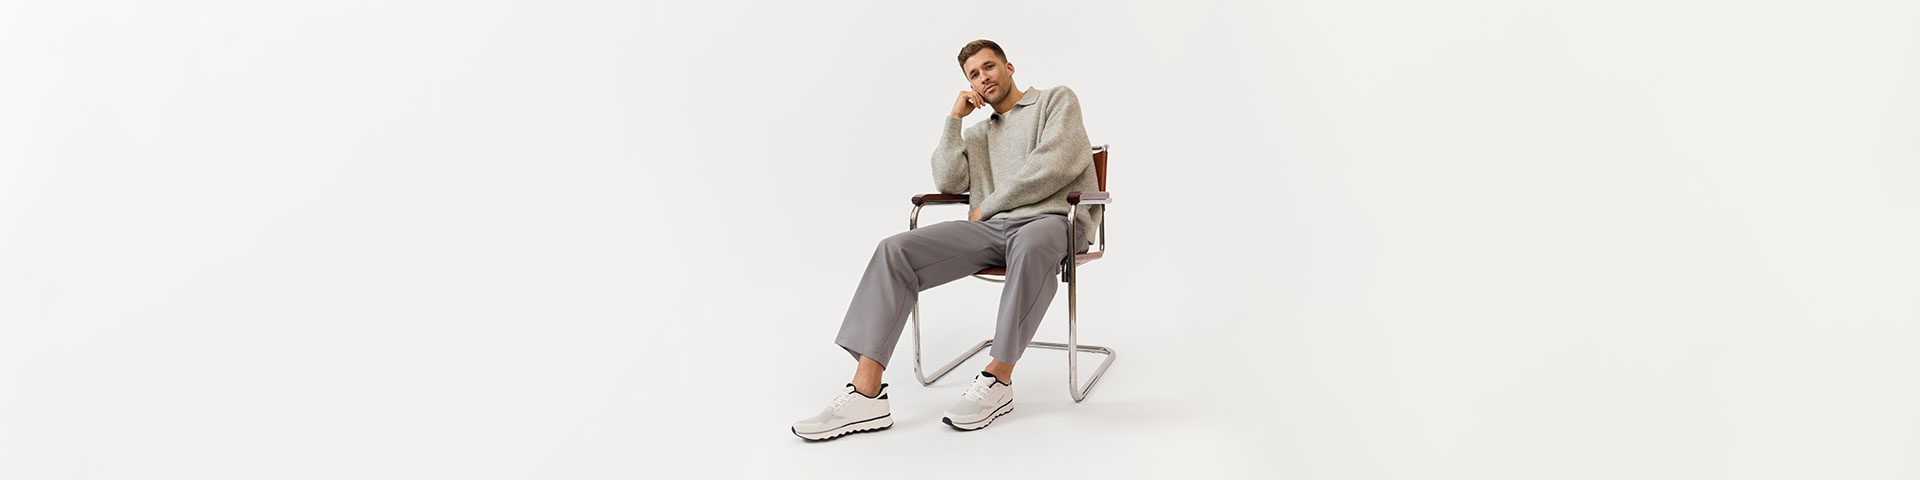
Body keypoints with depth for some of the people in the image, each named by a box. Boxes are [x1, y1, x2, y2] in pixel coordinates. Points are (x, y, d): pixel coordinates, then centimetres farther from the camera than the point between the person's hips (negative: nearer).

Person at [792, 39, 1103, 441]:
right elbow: (948, 182, 12)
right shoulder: (979, 134, 30)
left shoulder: (1057, 100, 14)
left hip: (1052, 218, -5)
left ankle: (998, 380, -31)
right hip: (992, 229, 5)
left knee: (1030, 244, -44)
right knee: (895, 251, -18)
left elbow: (1055, 165, -5)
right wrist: (954, 118, 11)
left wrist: (987, 206, 0)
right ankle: (866, 394, -28)